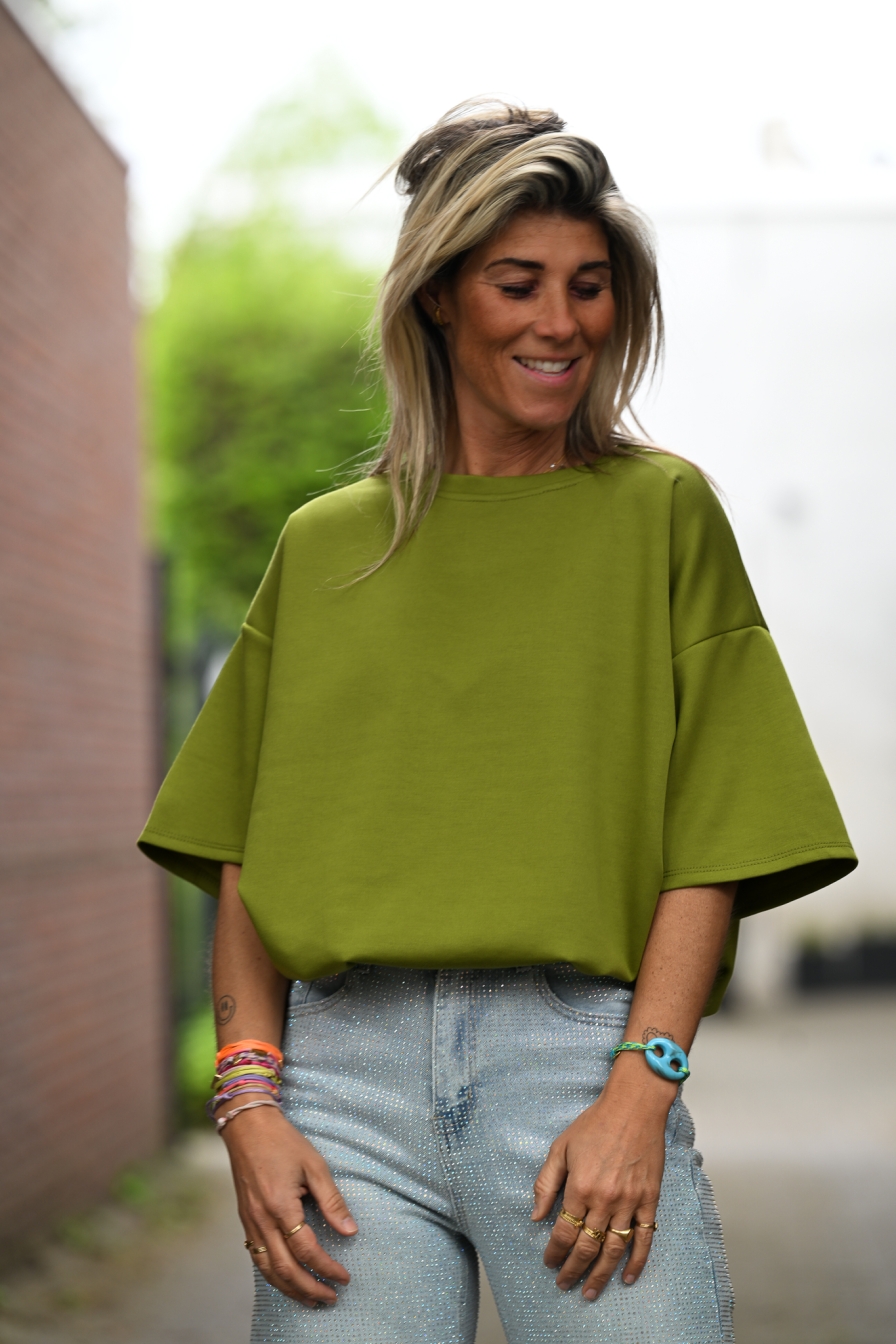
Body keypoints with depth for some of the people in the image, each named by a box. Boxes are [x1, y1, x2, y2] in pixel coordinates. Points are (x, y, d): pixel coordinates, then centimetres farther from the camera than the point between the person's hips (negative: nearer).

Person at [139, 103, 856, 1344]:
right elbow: (245, 856, 11)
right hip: (347, 1063, 2)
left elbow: (714, 839, 1)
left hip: (577, 1049, -1)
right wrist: (249, 1095, -1)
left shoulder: (663, 512, 8)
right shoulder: (323, 545, 14)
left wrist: (641, 1089, -9)